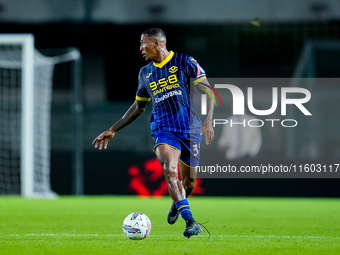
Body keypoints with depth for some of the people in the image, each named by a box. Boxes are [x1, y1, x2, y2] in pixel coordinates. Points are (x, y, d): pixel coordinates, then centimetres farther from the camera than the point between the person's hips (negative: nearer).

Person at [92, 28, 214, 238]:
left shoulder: (185, 62, 0)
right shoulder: (145, 73, 14)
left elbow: (208, 92, -2)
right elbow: (138, 107, 26)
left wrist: (208, 121, -16)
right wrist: (113, 130, 24)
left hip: (190, 129, -2)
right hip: (164, 129, 2)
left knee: (189, 183, 5)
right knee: (170, 169, -28)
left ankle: (177, 204, 42)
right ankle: (191, 222, -32)